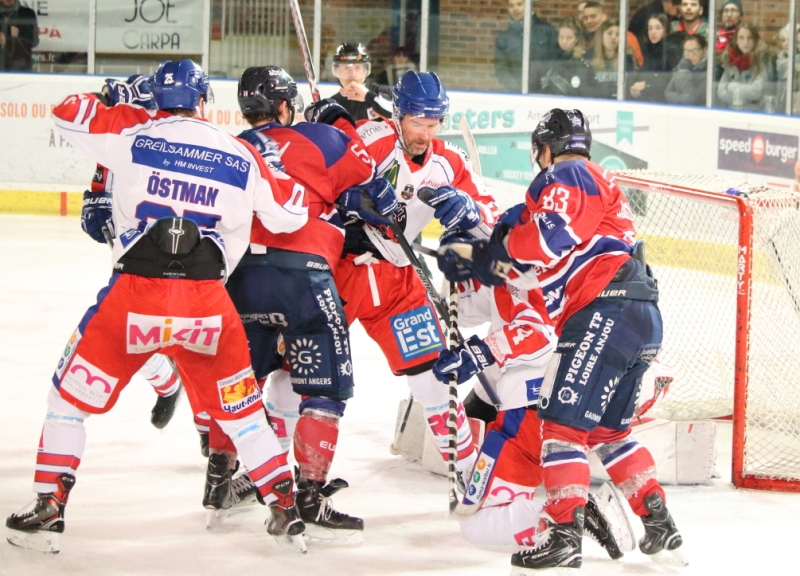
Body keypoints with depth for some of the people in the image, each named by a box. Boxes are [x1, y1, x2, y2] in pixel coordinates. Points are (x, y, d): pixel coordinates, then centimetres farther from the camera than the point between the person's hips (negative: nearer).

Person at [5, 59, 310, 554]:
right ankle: (286, 512, 20)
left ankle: (47, 512, 10)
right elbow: (288, 215, 16)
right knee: (239, 408, 21)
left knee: (71, 396, 14)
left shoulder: (134, 131, 2)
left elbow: (69, 111, 13)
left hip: (135, 297, -2)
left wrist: (117, 100, 29)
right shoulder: (243, 157, 8)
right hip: (208, 303, 2)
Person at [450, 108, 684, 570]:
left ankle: (564, 535, -16)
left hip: (605, 313, -10)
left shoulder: (566, 176, 0)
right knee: (608, 429, 18)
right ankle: (661, 528, 16)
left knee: (563, 421, -10)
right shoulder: (603, 185, 31)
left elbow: (548, 237, -17)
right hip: (642, 319, 10)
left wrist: (499, 252, -1)